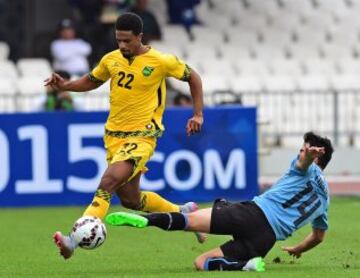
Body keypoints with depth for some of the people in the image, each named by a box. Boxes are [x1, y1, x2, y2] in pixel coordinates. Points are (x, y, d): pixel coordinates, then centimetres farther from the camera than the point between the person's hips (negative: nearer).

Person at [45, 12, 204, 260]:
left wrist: (198, 115, 0)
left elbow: (193, 77, 5)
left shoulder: (161, 62, -9)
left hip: (141, 137, -6)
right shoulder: (111, 60, 4)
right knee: (130, 199, 12)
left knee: (109, 181, -27)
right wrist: (65, 85, 3)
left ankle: (75, 240, -34)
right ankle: (183, 213, 36)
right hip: (114, 135, 6)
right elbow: (91, 81, 21)